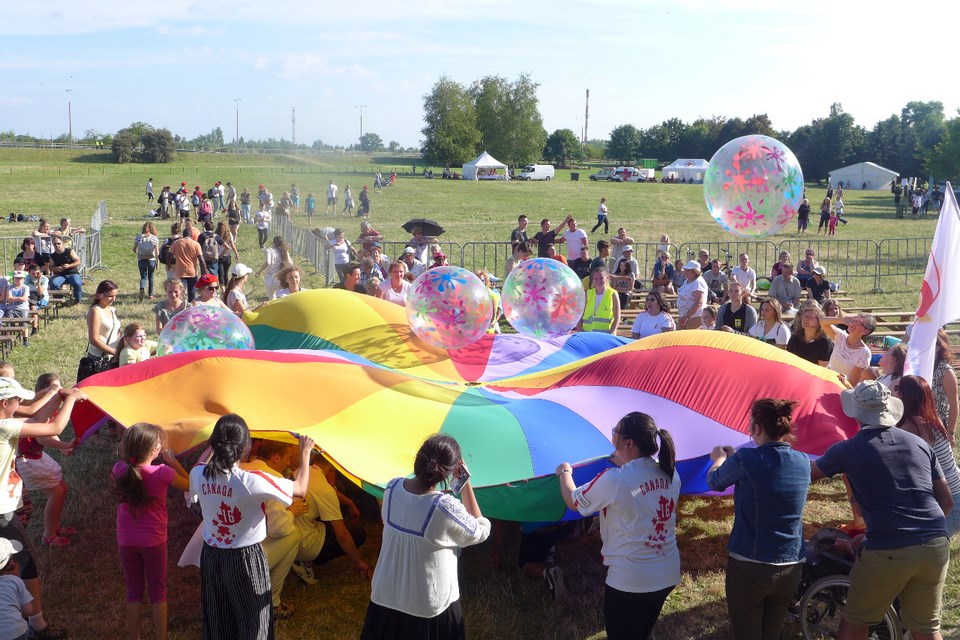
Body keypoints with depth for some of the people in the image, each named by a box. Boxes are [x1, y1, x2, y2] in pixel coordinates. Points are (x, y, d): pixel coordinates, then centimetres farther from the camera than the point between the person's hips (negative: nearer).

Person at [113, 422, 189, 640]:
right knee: (158, 591, 12)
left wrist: (129, 455, 4)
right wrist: (172, 461, 0)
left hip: (126, 541, 3)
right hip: (154, 541, -3)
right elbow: (188, 485, -3)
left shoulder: (120, 470, -11)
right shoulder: (163, 473, -21)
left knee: (133, 591, 16)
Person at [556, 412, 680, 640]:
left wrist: (564, 472, 14)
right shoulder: (670, 473, -3)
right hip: (668, 574, 6)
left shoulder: (614, 480, -21)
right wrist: (624, 466, 22)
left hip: (630, 581, -6)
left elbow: (573, 501, -3)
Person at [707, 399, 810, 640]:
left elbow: (714, 482, 3)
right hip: (791, 568, 5)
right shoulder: (803, 462, 1)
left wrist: (720, 458, 24)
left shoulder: (745, 460, -16)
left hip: (749, 566, -5)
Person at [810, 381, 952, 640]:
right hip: (936, 547, 5)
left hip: (887, 552, -4)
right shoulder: (920, 444, 10)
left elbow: (806, 474, 12)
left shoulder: (848, 450, -2)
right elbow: (946, 501, 14)